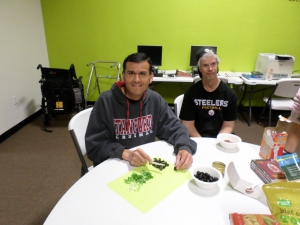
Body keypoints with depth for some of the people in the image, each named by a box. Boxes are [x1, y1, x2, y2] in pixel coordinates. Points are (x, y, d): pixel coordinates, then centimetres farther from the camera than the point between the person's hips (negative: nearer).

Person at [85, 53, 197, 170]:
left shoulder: (155, 100, -1)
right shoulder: (106, 101, -14)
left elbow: (174, 128, 1)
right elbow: (94, 146, -15)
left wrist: (185, 148, -20)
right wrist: (126, 154, -31)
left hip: (147, 164, 3)